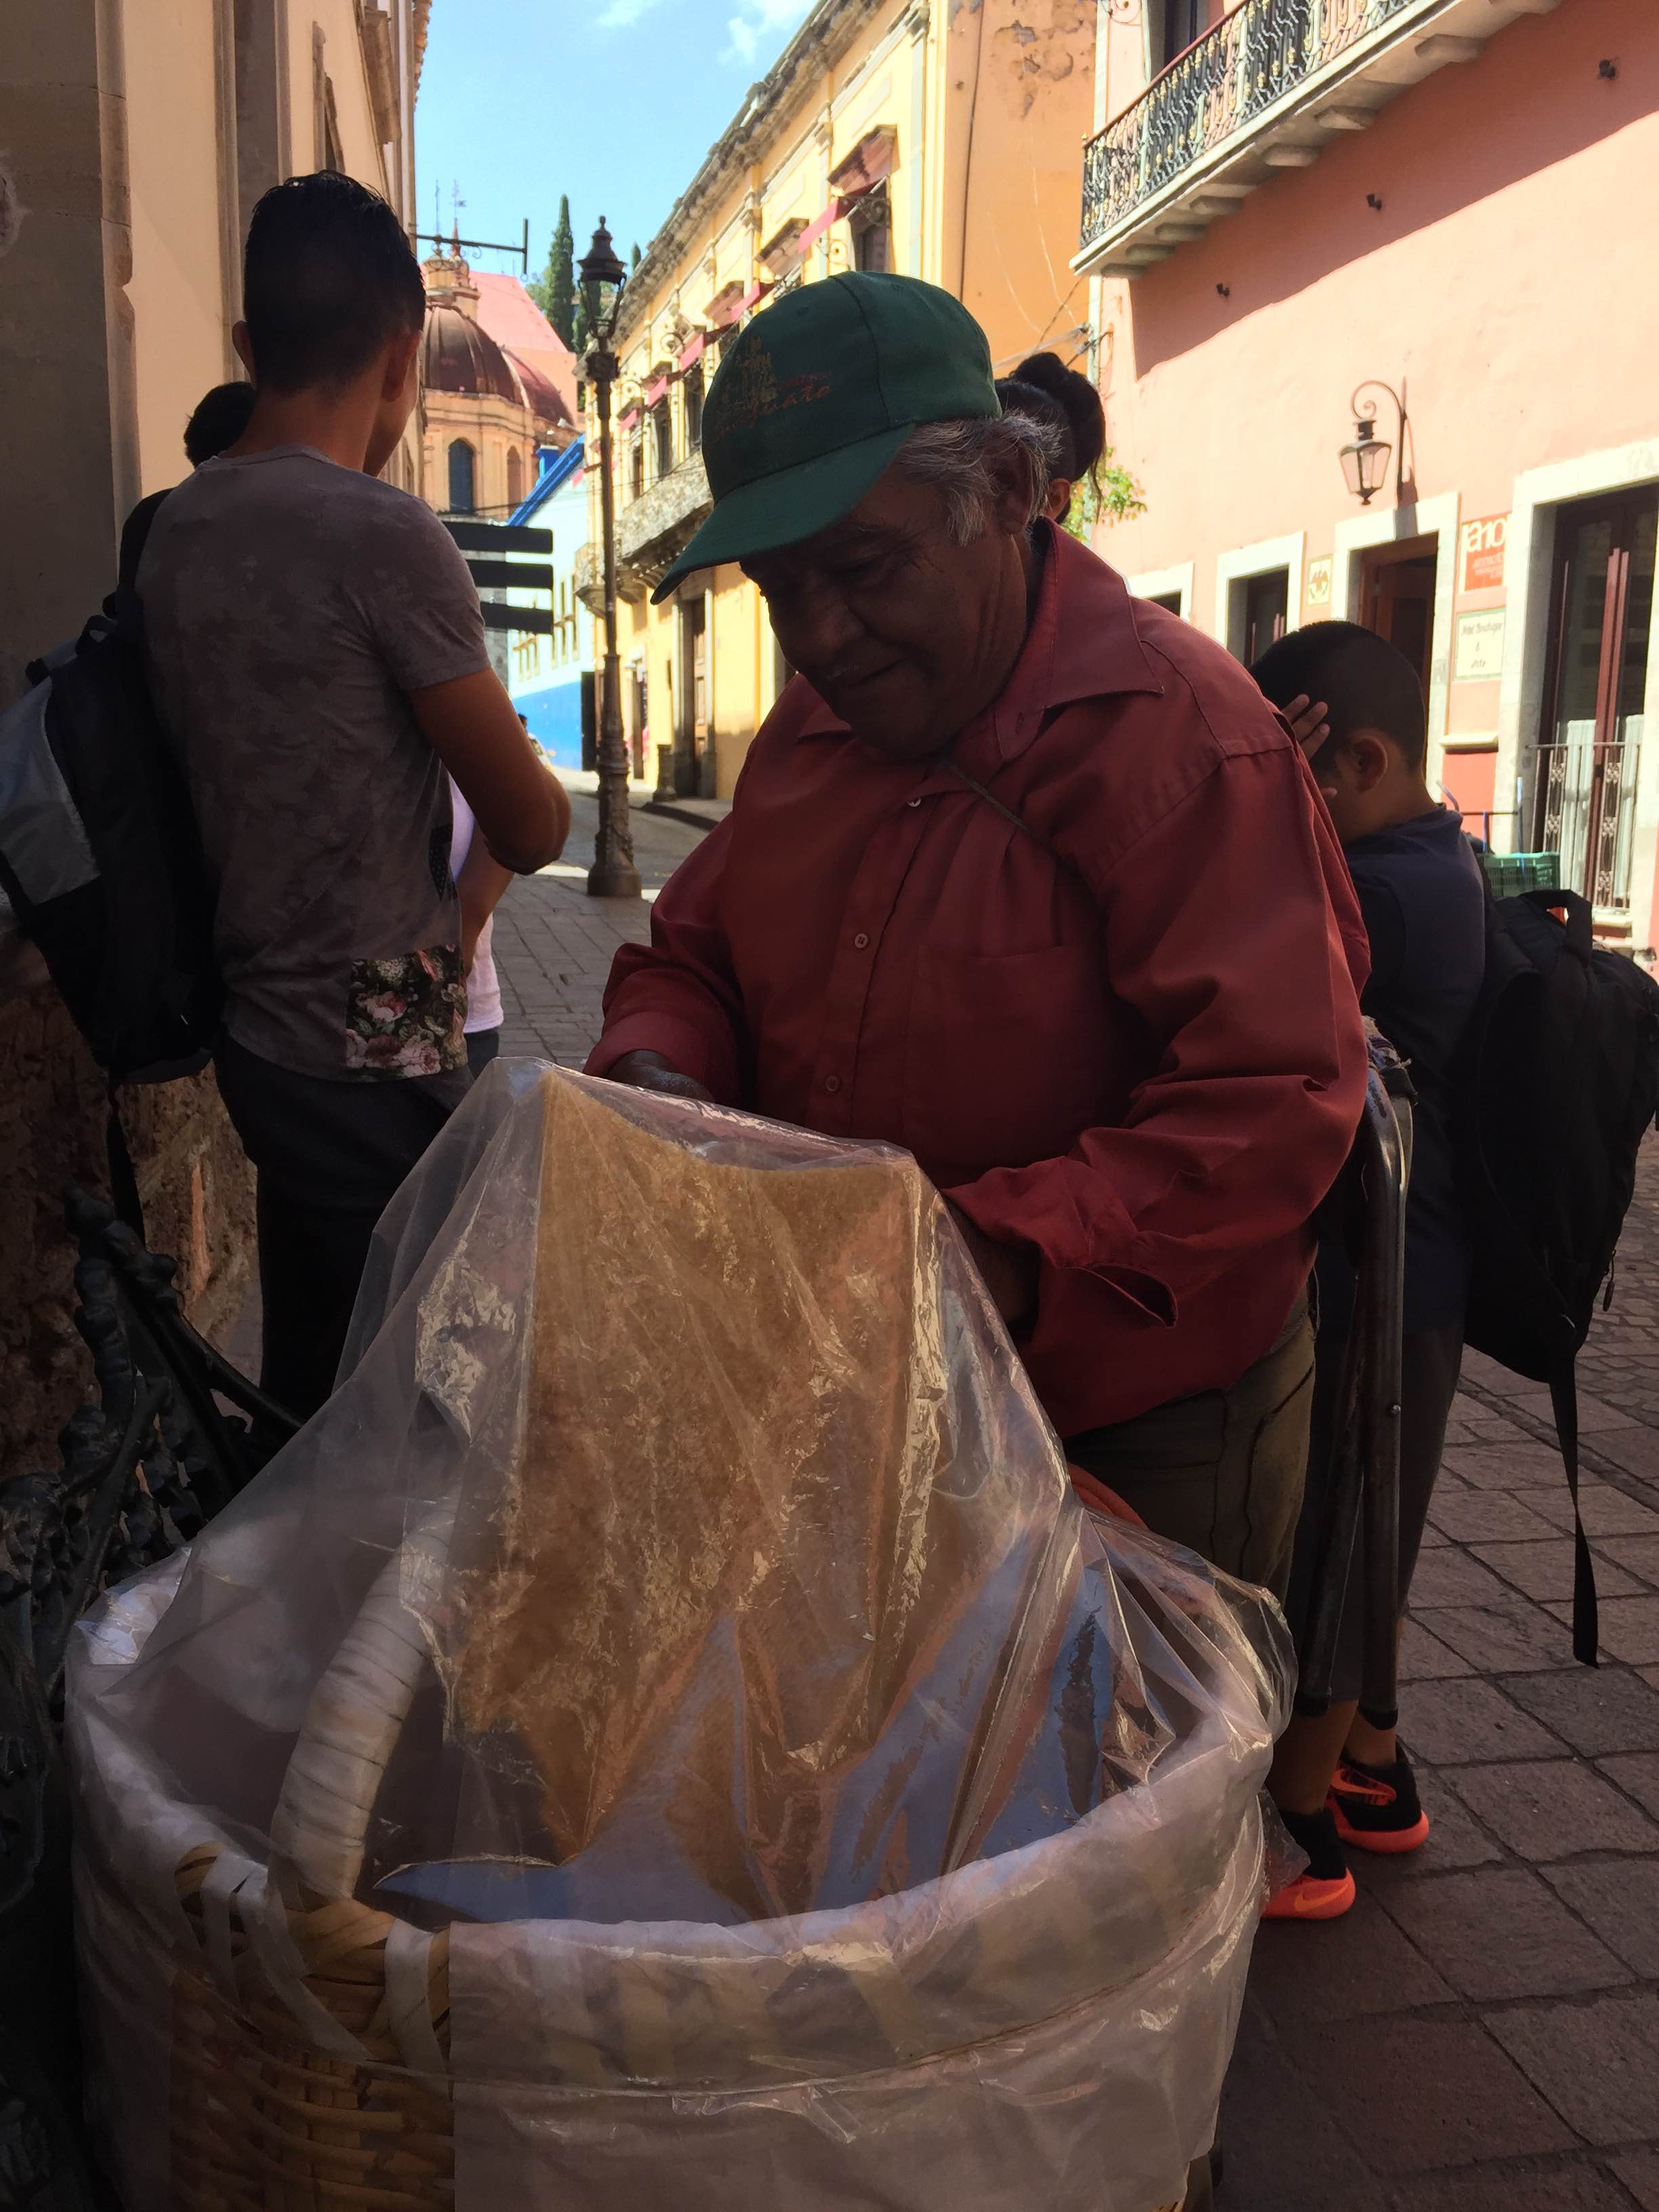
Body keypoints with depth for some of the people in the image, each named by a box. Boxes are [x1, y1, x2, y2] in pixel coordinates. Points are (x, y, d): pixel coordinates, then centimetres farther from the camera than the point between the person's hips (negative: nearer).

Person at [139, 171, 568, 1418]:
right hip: (374, 1057, -8)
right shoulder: (384, 534, -17)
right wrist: (547, 798, 10)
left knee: (307, 1386, 19)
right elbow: (530, 828, -11)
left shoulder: (173, 533, 6)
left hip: (260, 1026, 8)